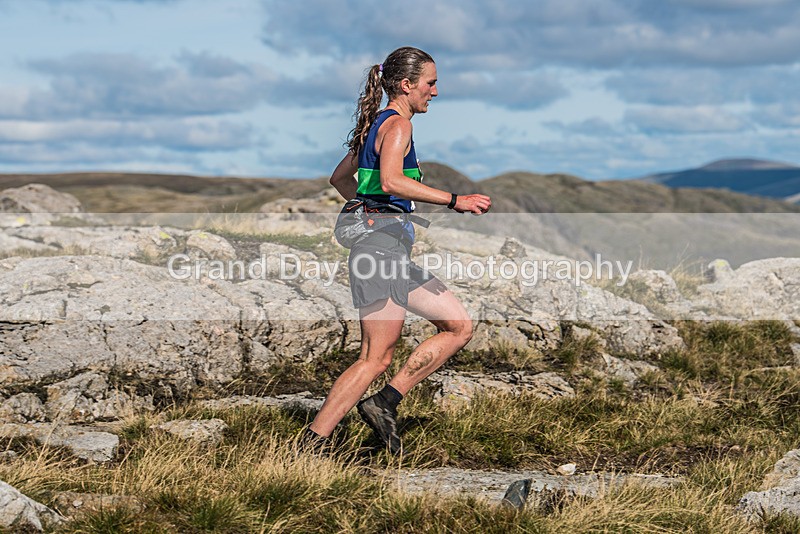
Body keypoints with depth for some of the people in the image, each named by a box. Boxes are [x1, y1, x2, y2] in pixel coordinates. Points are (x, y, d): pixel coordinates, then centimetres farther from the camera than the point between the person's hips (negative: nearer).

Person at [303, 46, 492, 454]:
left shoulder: (376, 124, 19)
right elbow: (390, 181, -27)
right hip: (383, 248, -10)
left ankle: (385, 401, 2)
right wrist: (454, 201, -25)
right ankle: (311, 444, -9)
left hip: (395, 252, 10)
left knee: (460, 327, 9)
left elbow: (339, 178, 30)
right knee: (377, 358, -10)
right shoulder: (398, 124, -9)